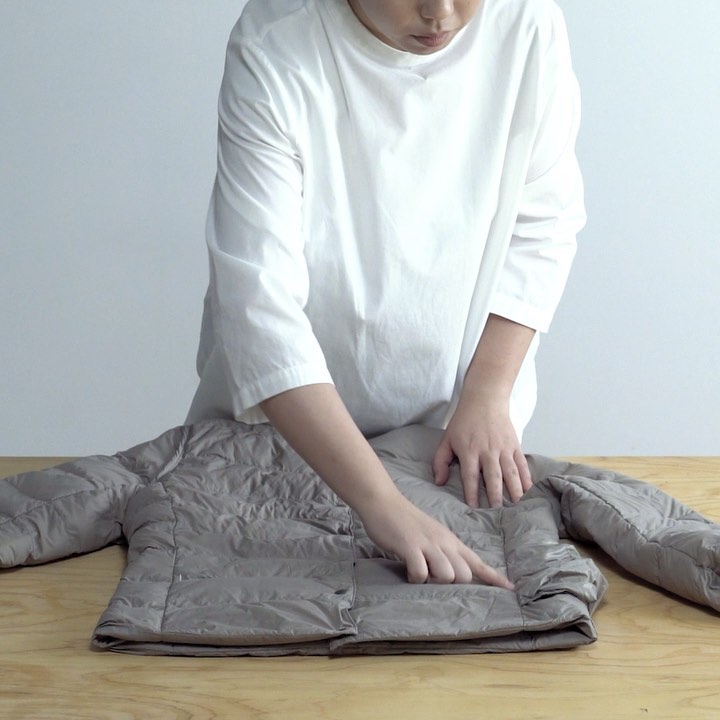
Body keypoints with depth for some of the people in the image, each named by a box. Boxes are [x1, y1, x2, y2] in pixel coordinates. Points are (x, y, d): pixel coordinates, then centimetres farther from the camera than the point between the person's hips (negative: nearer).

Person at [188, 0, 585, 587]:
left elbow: (542, 229, -6)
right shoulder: (273, 49, -27)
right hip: (285, 423, -1)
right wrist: (382, 503, -39)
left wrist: (487, 397, -15)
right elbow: (261, 304, -33)